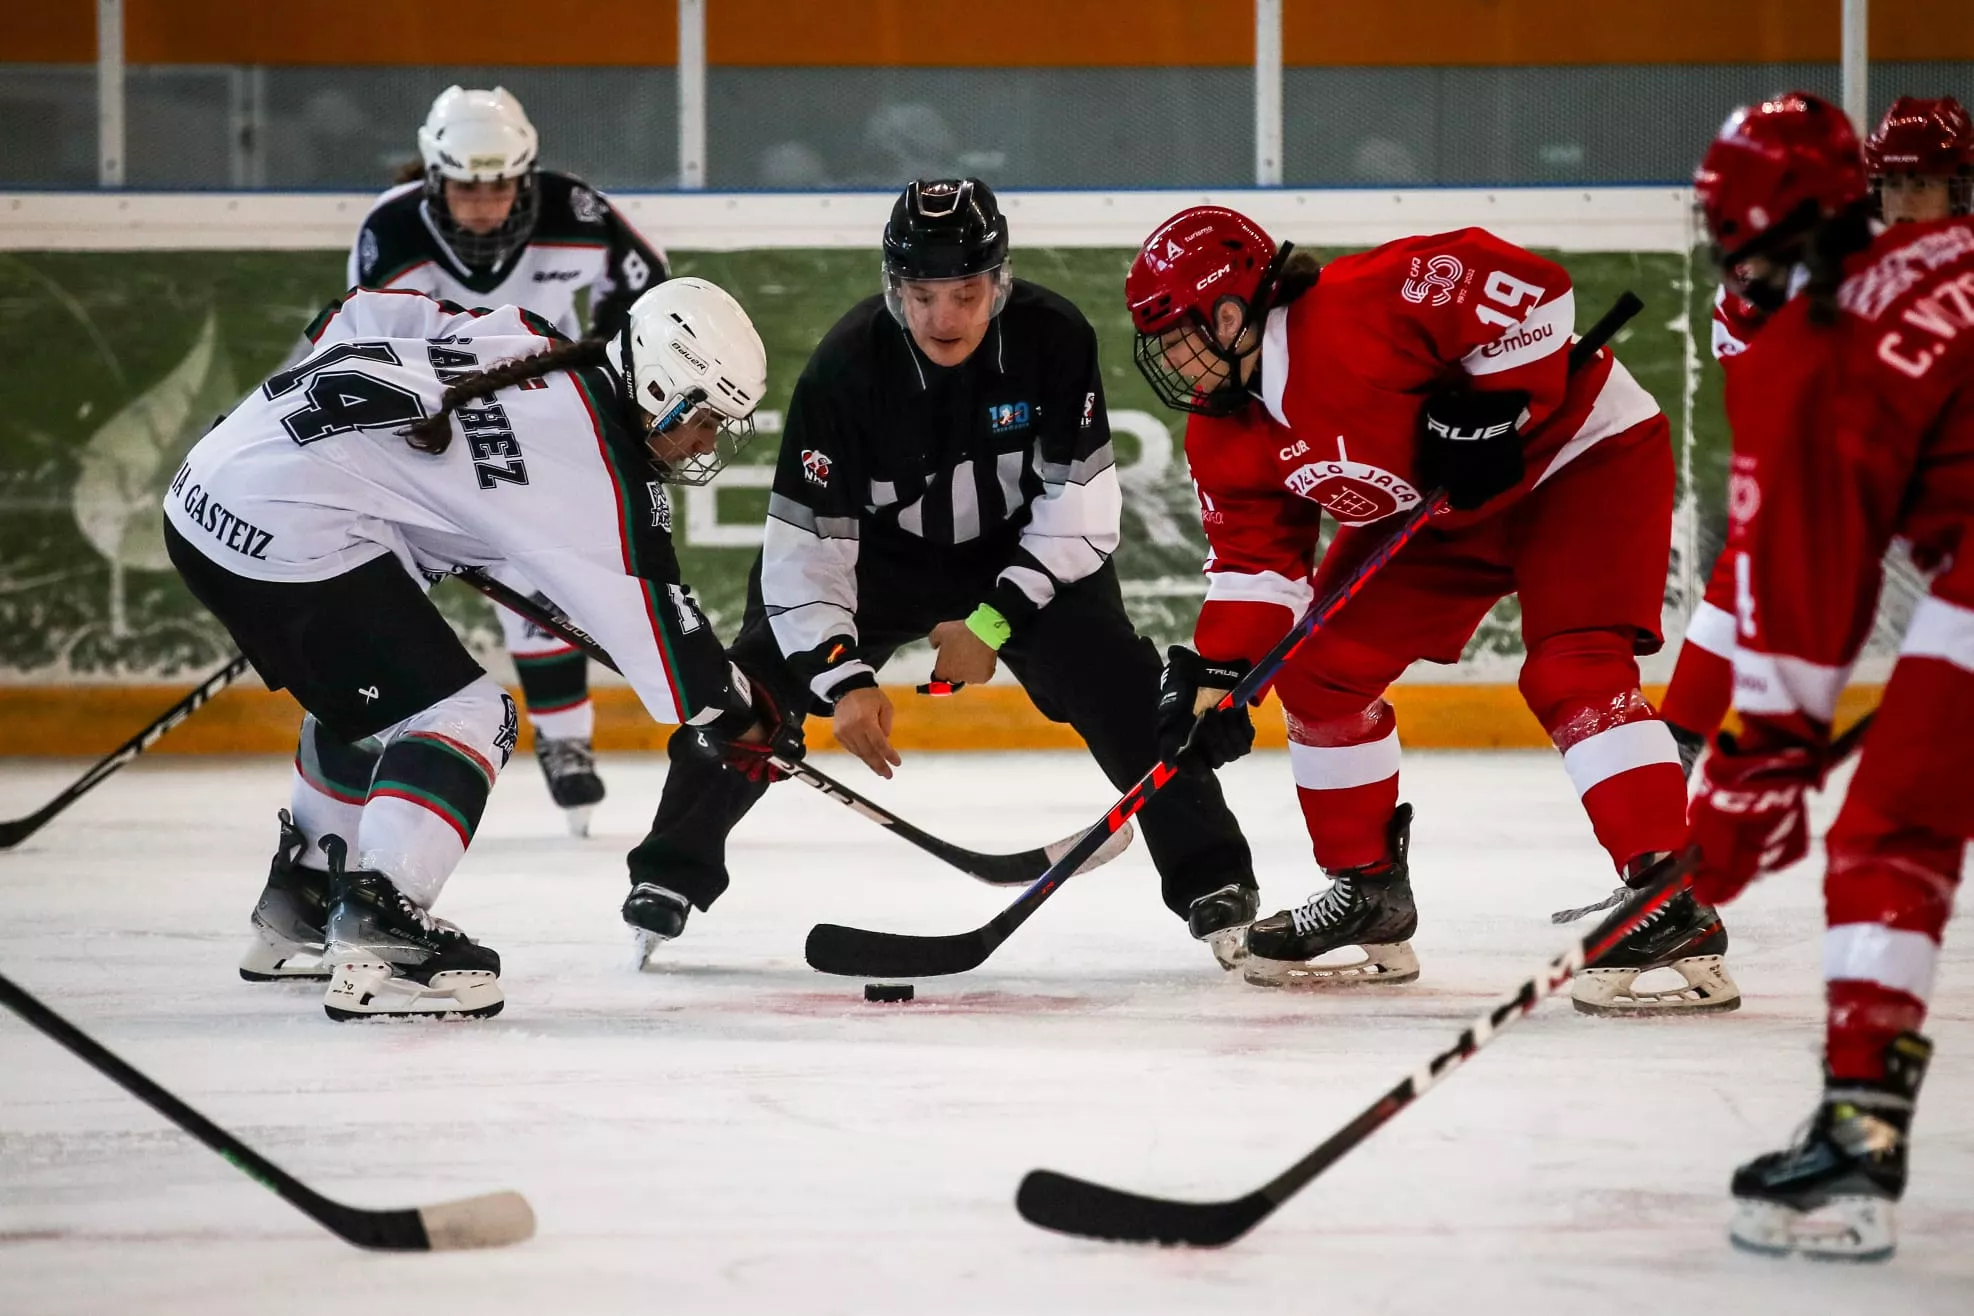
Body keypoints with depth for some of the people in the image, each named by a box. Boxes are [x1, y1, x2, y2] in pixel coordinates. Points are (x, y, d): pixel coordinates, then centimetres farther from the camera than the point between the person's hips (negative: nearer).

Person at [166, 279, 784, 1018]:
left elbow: (361, 317, 19)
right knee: (460, 716, -7)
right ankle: (375, 944, -16)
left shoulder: (528, 347, 13)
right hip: (289, 532, -10)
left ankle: (297, 914, 38)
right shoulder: (597, 462, -9)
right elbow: (651, 616, -5)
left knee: (367, 702, 27)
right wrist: (736, 719, 6)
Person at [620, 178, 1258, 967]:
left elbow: (1081, 499, -18)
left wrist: (996, 621, -24)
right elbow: (808, 539, -25)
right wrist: (844, 678, -34)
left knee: (1115, 688, -17)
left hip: (1024, 552, 0)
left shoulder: (1054, 339, -25)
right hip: (880, 554, 0)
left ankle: (1211, 879, -6)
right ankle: (670, 872, 4)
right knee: (761, 681, -13)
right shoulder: (847, 364, -27)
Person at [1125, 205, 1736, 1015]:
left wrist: (1491, 408, -30)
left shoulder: (1356, 311, -31)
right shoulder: (1227, 438, -3)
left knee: (1570, 671, -26)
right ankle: (1368, 895, 19)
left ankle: (1675, 917, -30)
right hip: (1441, 510, 9)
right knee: (1318, 667, 5)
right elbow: (1253, 557, 1)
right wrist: (1217, 674, -12)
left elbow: (1521, 286, -32)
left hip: (1585, 454, -9)